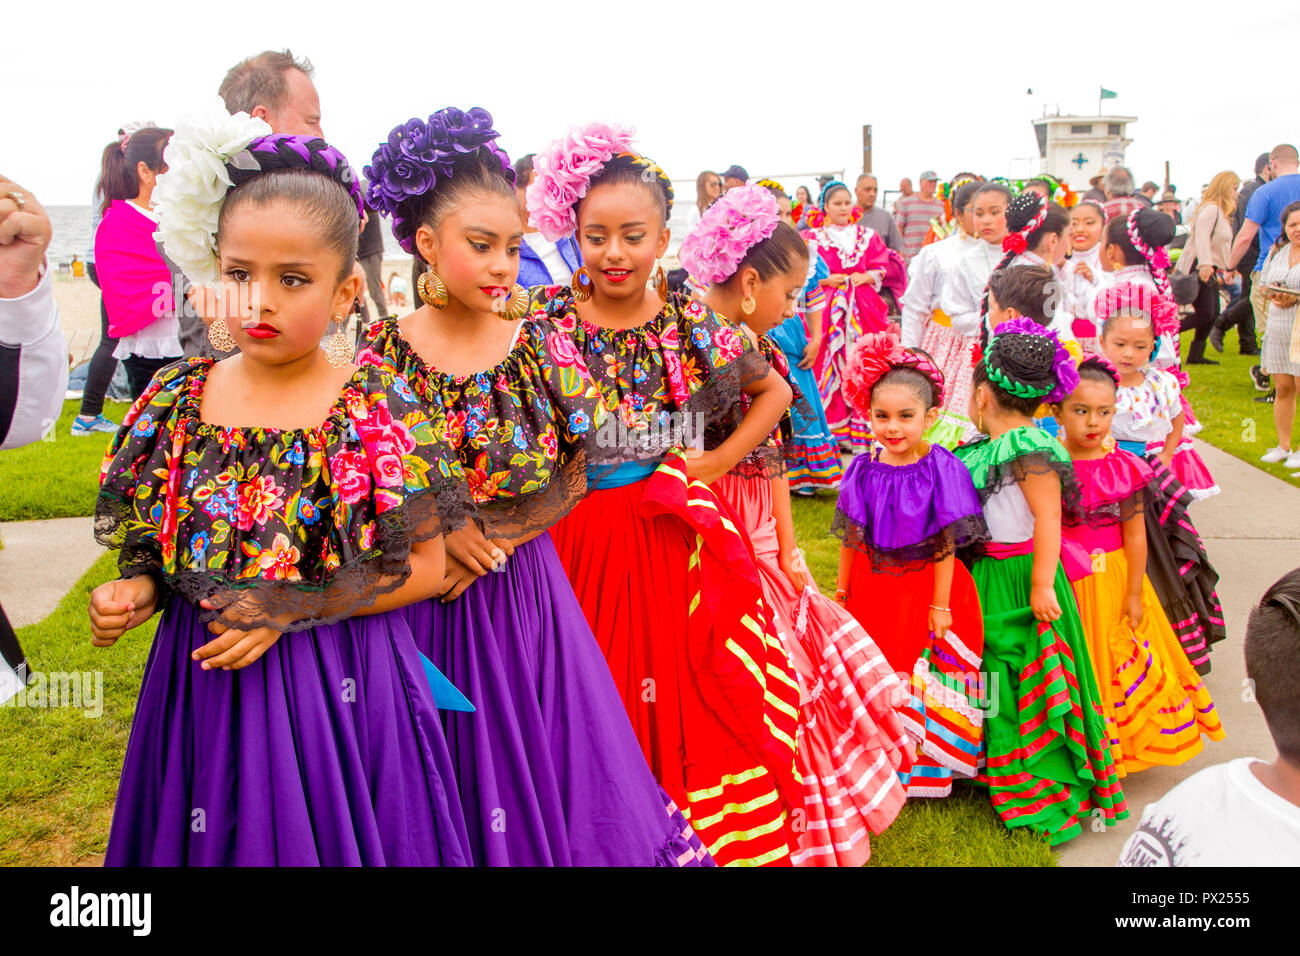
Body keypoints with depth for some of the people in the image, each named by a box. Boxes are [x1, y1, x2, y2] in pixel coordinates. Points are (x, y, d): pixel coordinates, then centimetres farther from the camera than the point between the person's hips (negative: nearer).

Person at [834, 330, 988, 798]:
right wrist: (841, 589, 8)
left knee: (924, 679, 10)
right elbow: (852, 538, 3)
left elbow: (946, 544, -13)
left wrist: (939, 604, -12)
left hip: (925, 585, -3)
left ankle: (923, 765, 31)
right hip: (873, 586, 3)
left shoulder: (940, 468, -15)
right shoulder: (865, 469, -5)